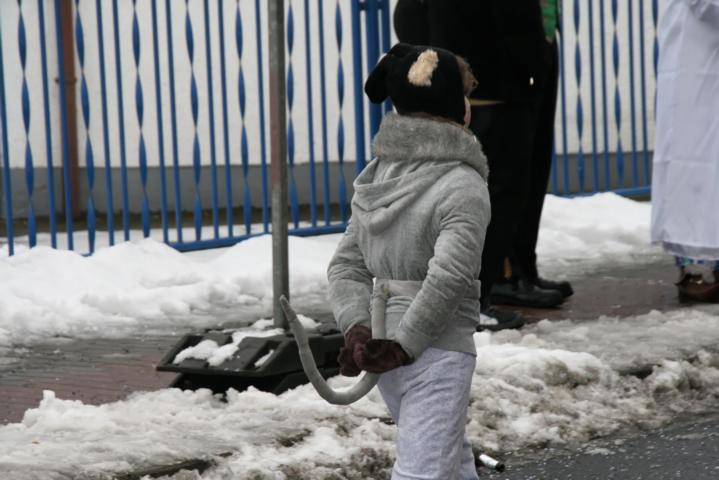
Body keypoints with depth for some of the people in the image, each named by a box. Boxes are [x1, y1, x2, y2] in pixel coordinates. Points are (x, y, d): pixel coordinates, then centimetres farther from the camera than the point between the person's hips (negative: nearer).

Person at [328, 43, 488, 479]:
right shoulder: (463, 188, -14)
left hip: (392, 351, 8)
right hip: (439, 352, -8)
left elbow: (347, 266, 5)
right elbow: (448, 277, -24)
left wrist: (358, 329, -5)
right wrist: (405, 344, -18)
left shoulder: (378, 177, 9)